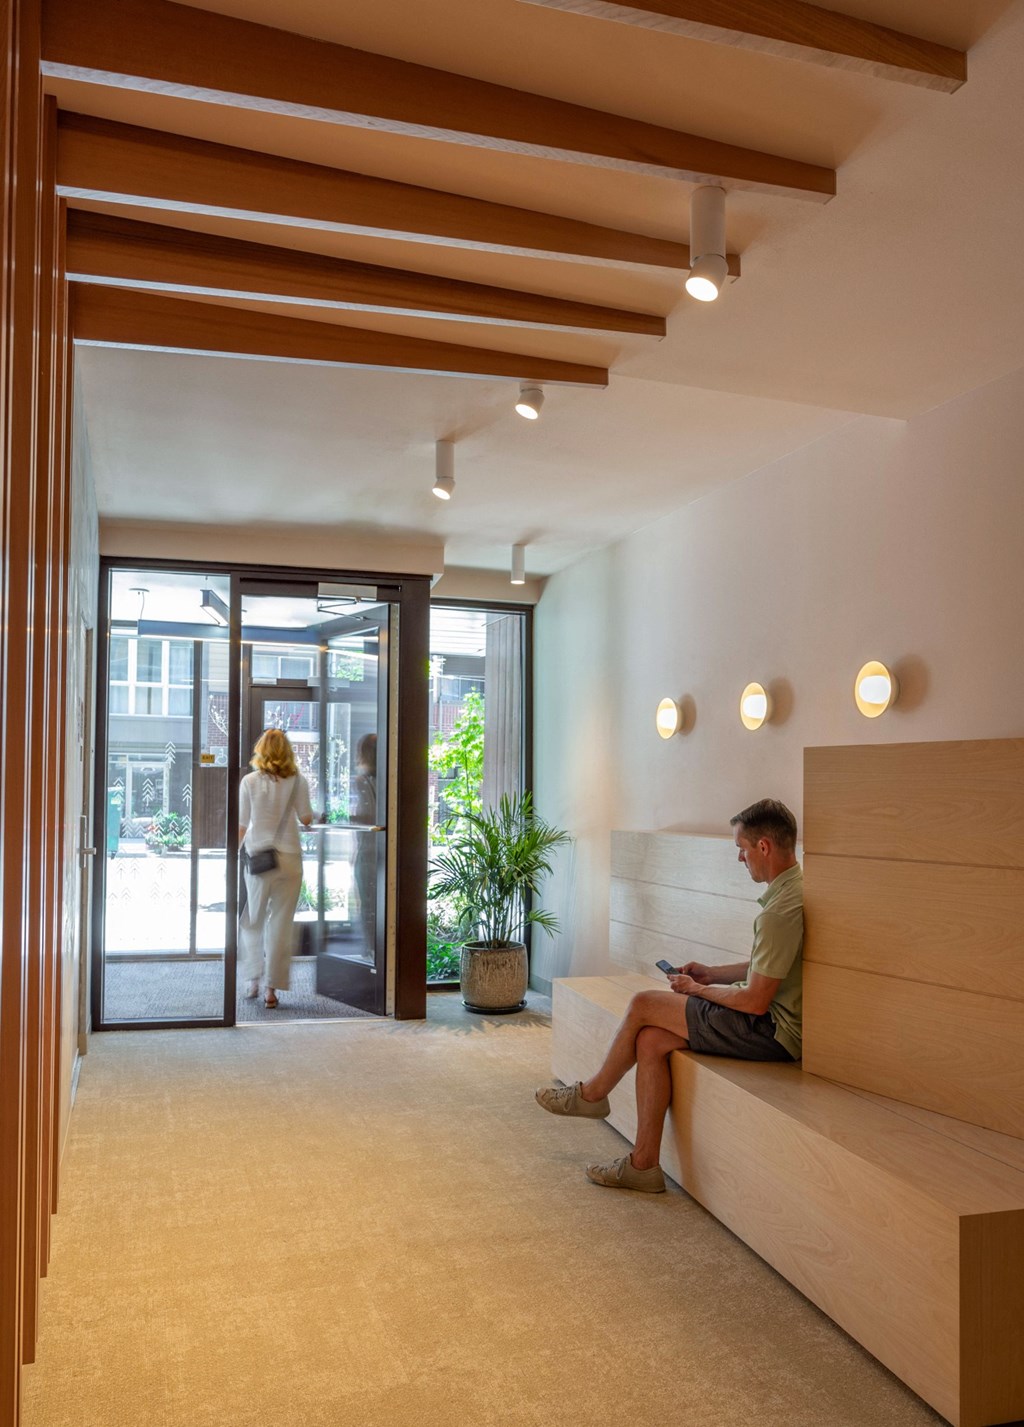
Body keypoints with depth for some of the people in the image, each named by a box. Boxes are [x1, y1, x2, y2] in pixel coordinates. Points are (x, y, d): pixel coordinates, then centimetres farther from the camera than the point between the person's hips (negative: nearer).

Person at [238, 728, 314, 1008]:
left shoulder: (250, 781, -4)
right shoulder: (297, 781, -4)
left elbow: (242, 825, -2)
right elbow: (306, 819, 1)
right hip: (289, 857, 0)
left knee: (253, 920, 16)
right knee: (281, 923, 5)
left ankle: (253, 980, 13)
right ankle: (271, 988, 7)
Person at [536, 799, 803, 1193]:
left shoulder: (781, 911, -25)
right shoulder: (794, 886, 8)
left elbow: (755, 1001, -23)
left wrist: (698, 989, -6)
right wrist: (714, 973, 14)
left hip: (773, 1031, -10)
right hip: (775, 1018, 10)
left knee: (643, 1005, -5)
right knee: (650, 1039, 0)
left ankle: (592, 1093, 19)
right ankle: (643, 1163, 6)